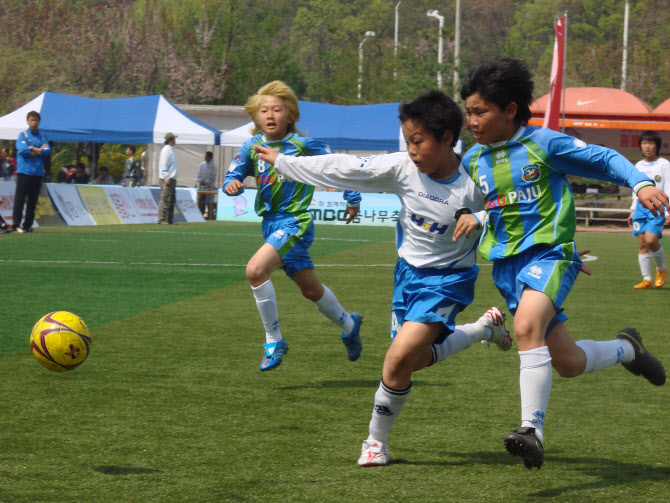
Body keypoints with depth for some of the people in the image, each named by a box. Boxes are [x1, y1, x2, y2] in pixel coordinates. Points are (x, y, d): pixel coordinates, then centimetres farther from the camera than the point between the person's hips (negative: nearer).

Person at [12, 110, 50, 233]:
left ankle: (28, 225, 9)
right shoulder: (22, 135, 3)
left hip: (38, 172, 4)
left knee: (33, 200, 5)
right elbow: (24, 151, -11)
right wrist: (40, 151, -4)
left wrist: (33, 149, -8)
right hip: (24, 171, -4)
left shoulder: (42, 136, 14)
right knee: (20, 198, -6)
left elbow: (47, 151, 0)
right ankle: (16, 224, -6)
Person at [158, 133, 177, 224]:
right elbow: (164, 164, -16)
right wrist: (166, 178, -20)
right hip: (167, 178, -10)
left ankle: (169, 220, 14)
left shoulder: (170, 150, 19)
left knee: (172, 199, 11)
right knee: (165, 199, -11)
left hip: (172, 178, 10)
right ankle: (161, 219, -12)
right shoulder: (166, 150, -10)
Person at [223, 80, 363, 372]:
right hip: (271, 222, 6)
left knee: (255, 270, -26)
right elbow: (233, 175, 11)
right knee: (310, 289, 19)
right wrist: (231, 184, -13)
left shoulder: (302, 144, -10)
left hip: (295, 221, -6)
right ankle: (348, 324, 45)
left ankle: (273, 341, -13)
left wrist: (352, 199, 9)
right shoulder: (252, 147, 3)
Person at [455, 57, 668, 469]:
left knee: (527, 326, -34)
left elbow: (604, 159, 0)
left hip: (548, 253, -6)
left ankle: (533, 430, -33)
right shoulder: (474, 160, 11)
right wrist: (475, 219, 5)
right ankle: (626, 349, 38)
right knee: (567, 362, 7)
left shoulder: (544, 143, -5)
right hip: (506, 265, 6)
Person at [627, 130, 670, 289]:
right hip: (641, 207, 5)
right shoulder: (639, 166, 14)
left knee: (651, 239, -20)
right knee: (642, 243, 0)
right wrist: (633, 210, 19)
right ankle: (646, 279, 5)